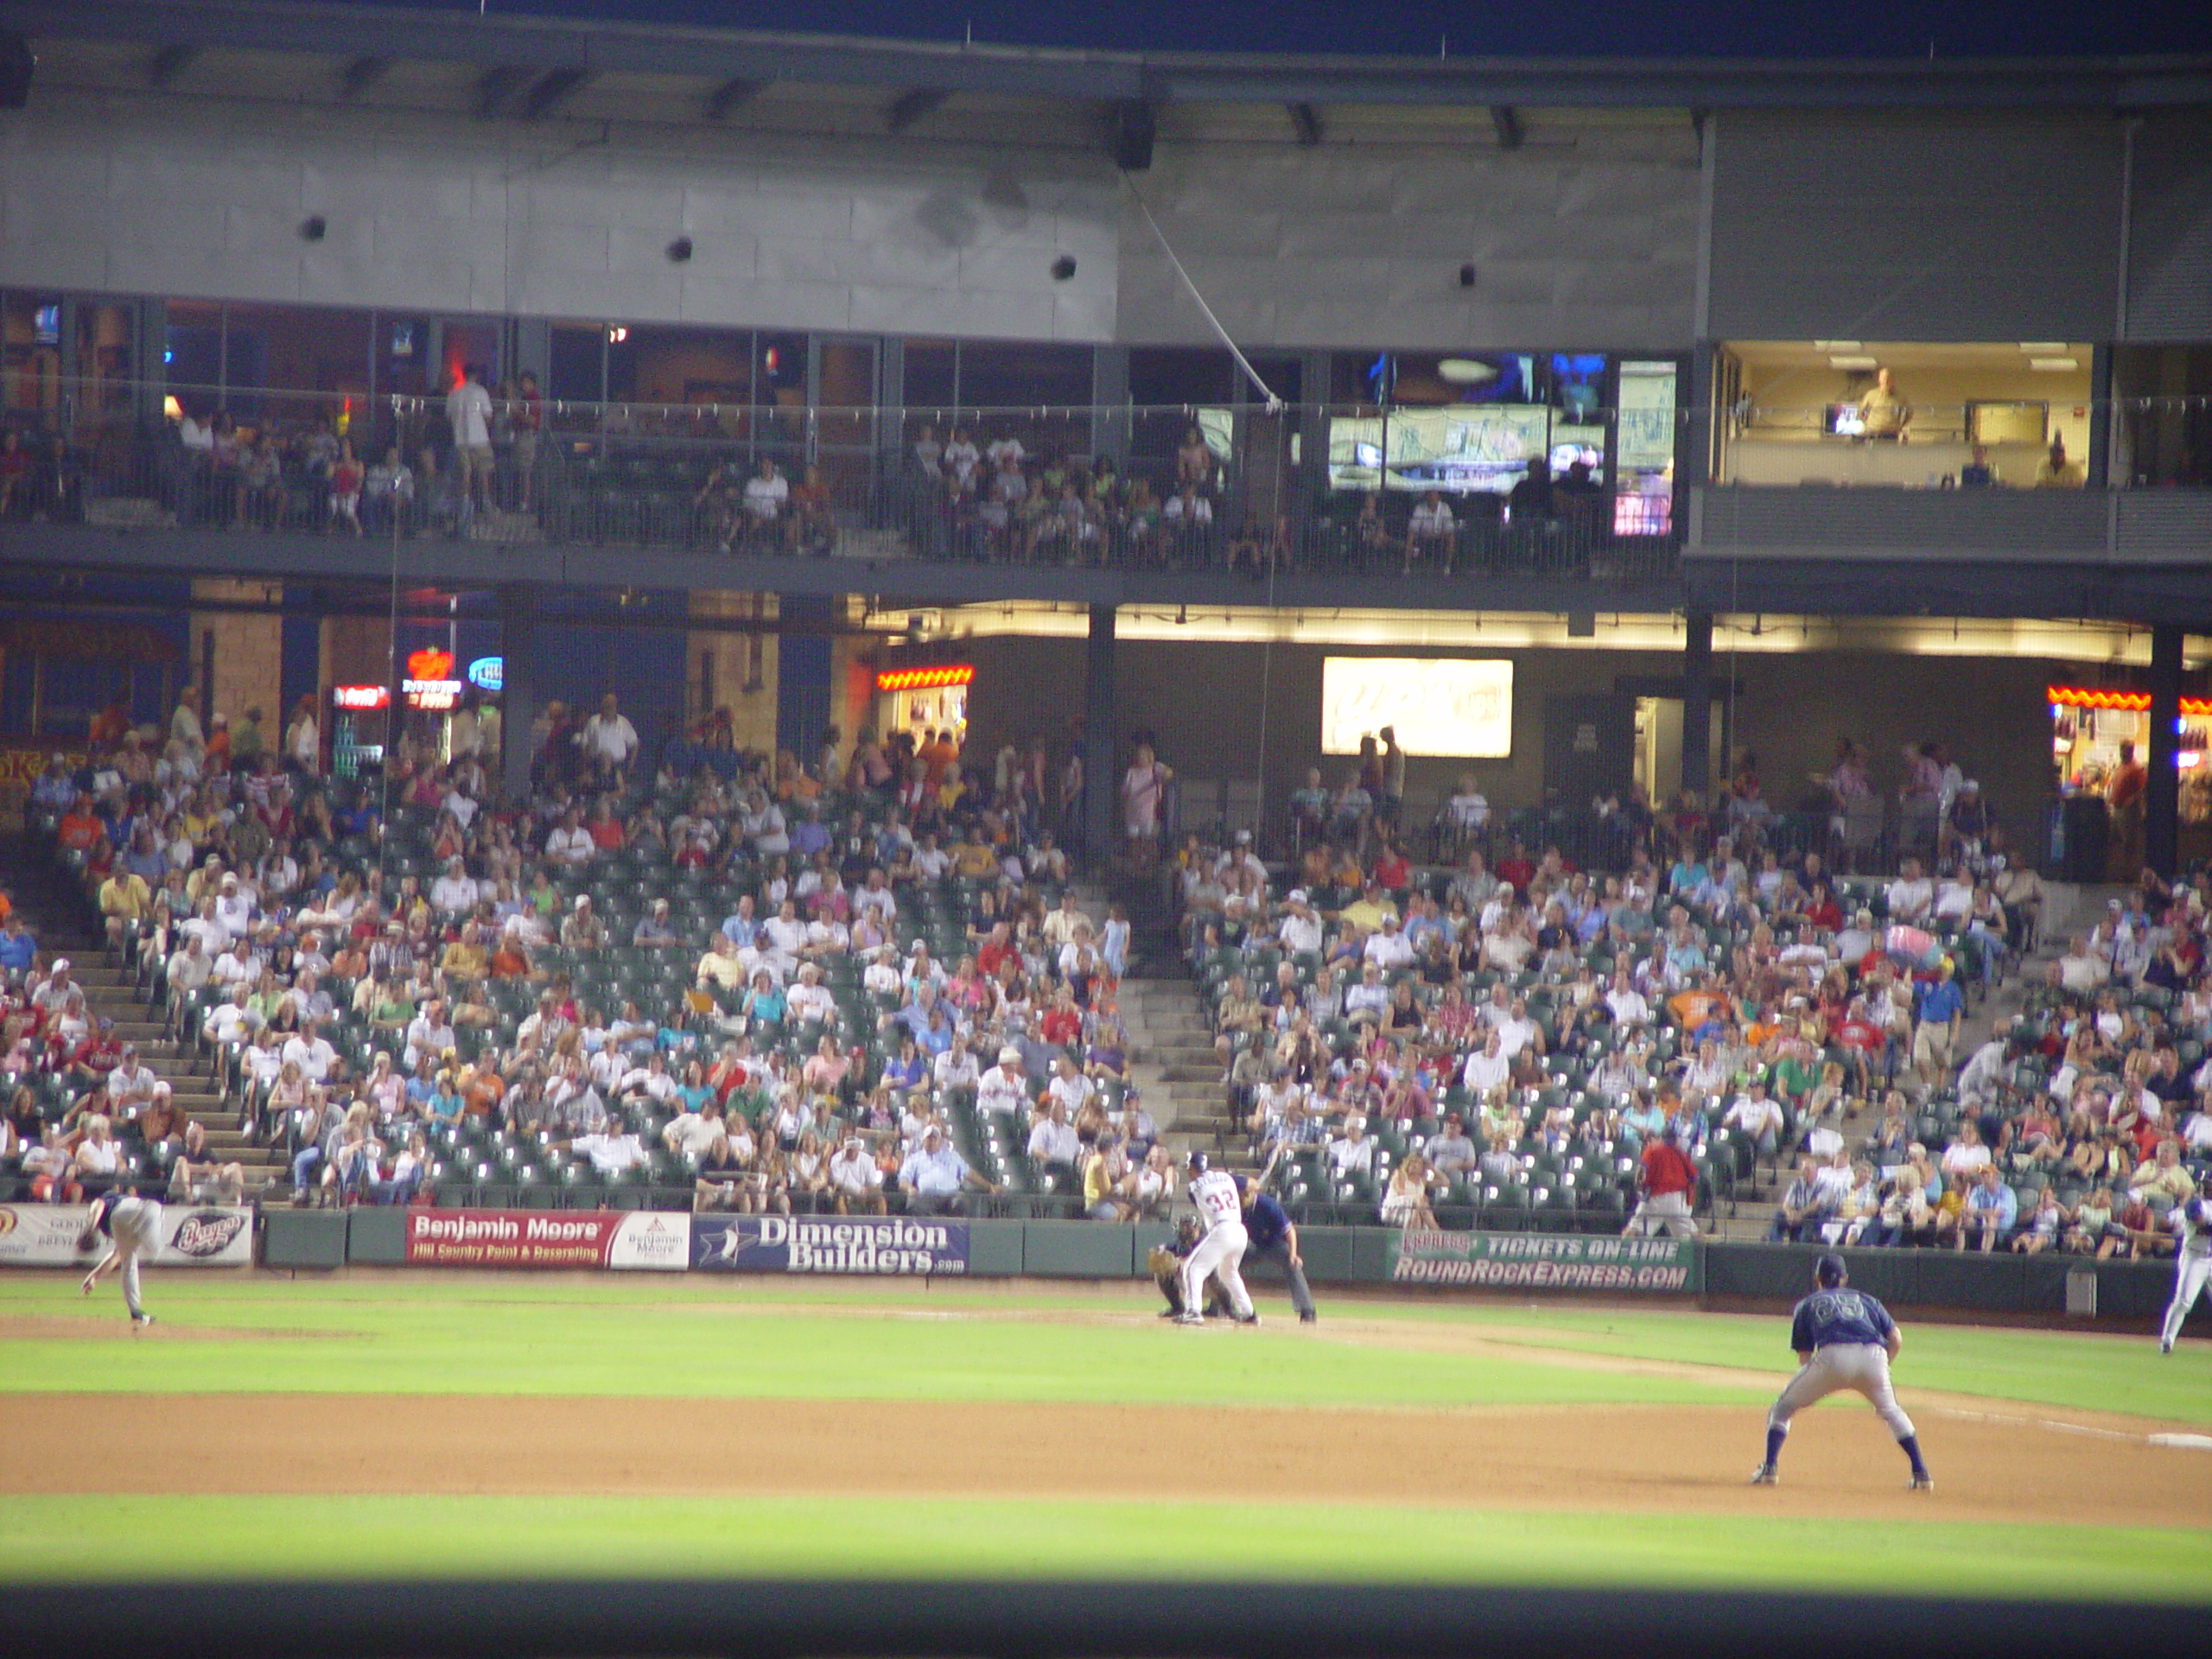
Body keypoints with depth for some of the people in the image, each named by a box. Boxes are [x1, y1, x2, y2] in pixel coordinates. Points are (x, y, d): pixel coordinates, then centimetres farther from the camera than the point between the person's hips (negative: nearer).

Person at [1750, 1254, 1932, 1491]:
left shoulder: (1807, 1305, 27)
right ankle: (1920, 1473, 16)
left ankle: (1768, 1469, 2)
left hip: (1832, 1357, -2)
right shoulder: (1866, 1300, 31)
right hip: (1873, 1356, 2)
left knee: (1781, 1409, 17)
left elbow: (1804, 1357, 19)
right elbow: (1896, 1340, 19)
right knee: (1891, 1411, 28)